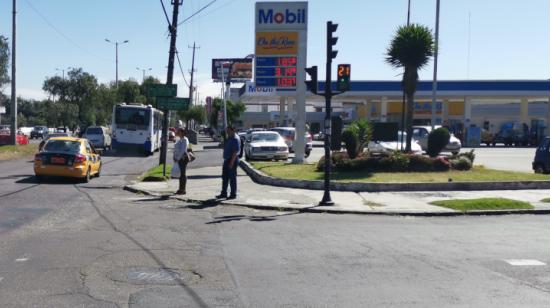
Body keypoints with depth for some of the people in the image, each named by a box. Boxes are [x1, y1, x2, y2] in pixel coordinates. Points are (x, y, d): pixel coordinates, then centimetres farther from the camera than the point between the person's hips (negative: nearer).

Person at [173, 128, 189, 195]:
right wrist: (175, 157, 10)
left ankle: (183, 190, -1)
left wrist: (178, 158, -20)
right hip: (179, 158, 9)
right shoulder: (180, 140, 16)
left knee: (183, 174, -5)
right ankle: (181, 189, 15)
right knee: (181, 174, 10)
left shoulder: (184, 140, -12)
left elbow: (183, 150, -20)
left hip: (183, 158, -9)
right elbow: (177, 149, 21)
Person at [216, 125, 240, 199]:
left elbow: (235, 152, -22)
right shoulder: (229, 138, 14)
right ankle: (224, 193, 19)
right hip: (226, 160, 10)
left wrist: (231, 162, -24)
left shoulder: (235, 139, -16)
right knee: (224, 177, 12)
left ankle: (233, 194, 6)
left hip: (232, 160, -10)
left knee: (232, 177, -2)